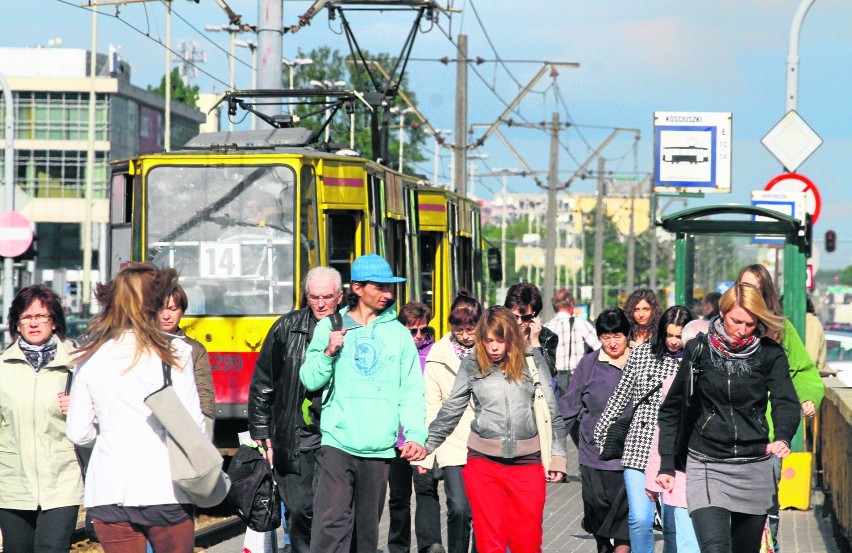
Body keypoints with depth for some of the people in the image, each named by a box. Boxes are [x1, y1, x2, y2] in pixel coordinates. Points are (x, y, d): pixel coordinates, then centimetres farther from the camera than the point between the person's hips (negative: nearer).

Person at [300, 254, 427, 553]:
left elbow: (411, 392, 5)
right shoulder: (329, 327, 5)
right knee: (331, 524, -14)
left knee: (367, 529, 9)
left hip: (380, 449, 2)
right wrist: (329, 352, -12)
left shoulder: (399, 334, 9)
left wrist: (415, 435, -8)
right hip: (338, 442, -2)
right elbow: (310, 381, 5)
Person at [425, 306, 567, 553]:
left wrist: (557, 455, 4)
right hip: (483, 461, 0)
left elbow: (551, 410, 7)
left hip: (527, 461, 0)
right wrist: (426, 446, 14)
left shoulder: (532, 360, 4)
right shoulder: (471, 365, 5)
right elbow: (450, 411, 14)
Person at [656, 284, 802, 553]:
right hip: (706, 467, -2)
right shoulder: (699, 350, 0)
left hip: (755, 469, 2)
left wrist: (783, 437, -36)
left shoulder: (770, 354, -1)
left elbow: (786, 402, -14)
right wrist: (667, 465, 2)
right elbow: (672, 408, 7)